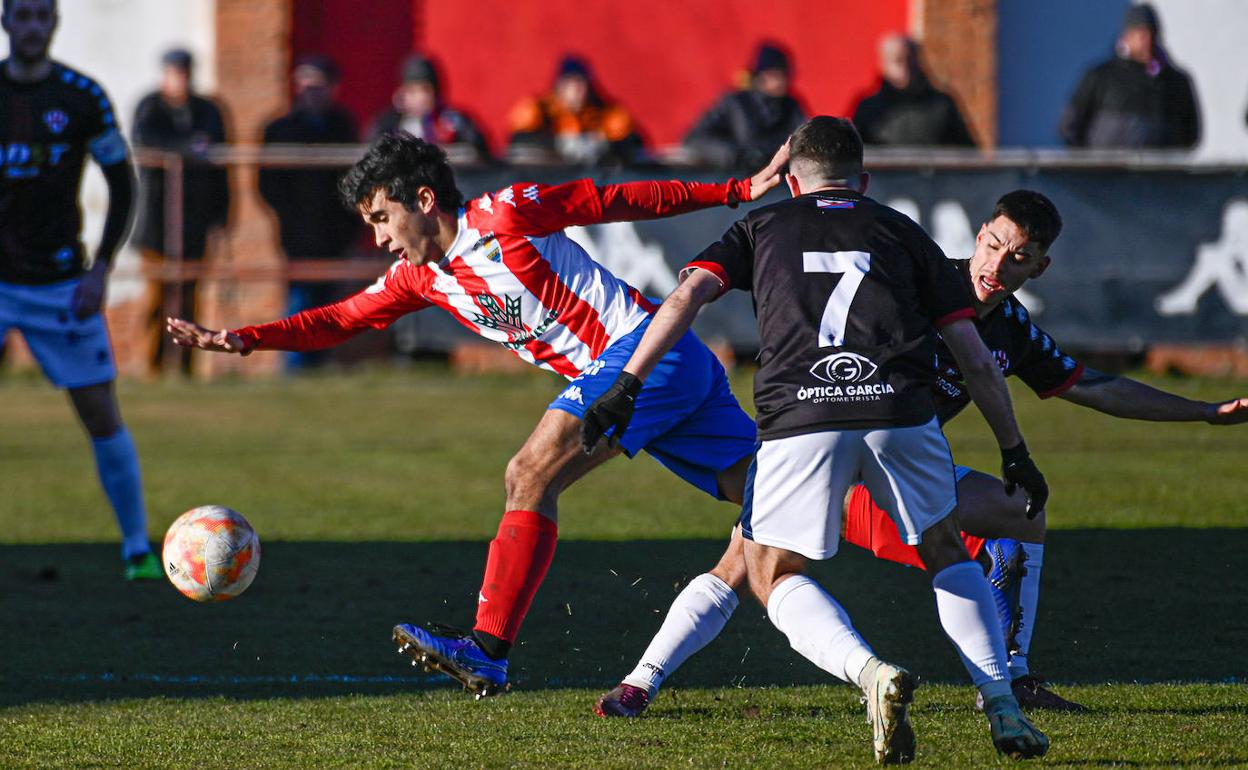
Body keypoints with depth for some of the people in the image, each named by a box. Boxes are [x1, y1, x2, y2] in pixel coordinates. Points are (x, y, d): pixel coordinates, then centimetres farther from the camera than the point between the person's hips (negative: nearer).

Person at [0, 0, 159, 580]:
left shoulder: (82, 97, -4)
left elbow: (122, 184, 2)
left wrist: (100, 269, -6)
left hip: (61, 284, -1)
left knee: (101, 417, 1)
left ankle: (138, 548, 13)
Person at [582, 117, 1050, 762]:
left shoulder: (762, 227, 25)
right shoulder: (901, 232, 25)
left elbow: (688, 294, 7)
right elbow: (973, 355, 21)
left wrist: (627, 385, 4)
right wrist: (1014, 452, 27)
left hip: (799, 419, -2)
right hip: (899, 412, 2)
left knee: (773, 576, 14)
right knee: (947, 555, 24)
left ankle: (871, 674, -13)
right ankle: (1002, 709, 8)